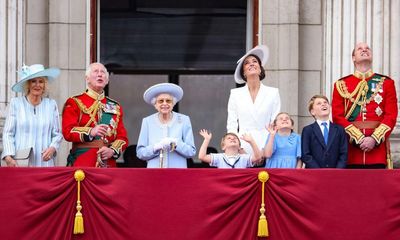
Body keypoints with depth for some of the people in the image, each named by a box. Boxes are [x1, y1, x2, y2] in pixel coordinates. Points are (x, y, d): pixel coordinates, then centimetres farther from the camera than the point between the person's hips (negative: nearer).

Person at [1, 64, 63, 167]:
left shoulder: (51, 105, 10)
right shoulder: (16, 103, 4)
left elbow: (57, 134, 11)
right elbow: (8, 134, 1)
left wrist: (52, 148, -9)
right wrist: (8, 157, -11)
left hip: (44, 163, 1)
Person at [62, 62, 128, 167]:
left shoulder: (115, 107, 17)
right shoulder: (74, 103, 6)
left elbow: (122, 137, 13)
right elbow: (68, 131, -6)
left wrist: (112, 150, -8)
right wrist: (91, 132, -22)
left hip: (109, 164, 3)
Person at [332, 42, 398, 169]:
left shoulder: (386, 83, 10)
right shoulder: (341, 85, 9)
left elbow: (391, 115, 3)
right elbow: (337, 117, 1)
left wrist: (374, 139, -11)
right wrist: (359, 138, -11)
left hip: (378, 143, 0)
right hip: (351, 147, 0)